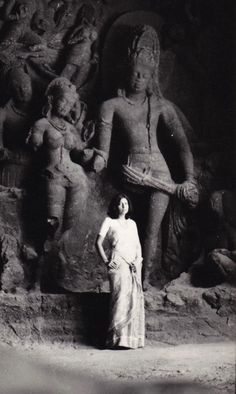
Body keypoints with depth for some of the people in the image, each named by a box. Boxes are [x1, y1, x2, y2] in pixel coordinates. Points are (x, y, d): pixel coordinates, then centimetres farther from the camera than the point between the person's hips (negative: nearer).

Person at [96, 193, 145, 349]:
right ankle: (118, 337, -16)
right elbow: (99, 242, 2)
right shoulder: (109, 221, 6)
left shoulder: (132, 223, 20)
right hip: (118, 264, -5)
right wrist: (106, 260, -5)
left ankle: (133, 338, 1)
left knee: (135, 299, -2)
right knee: (121, 298, -14)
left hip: (133, 264, 5)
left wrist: (138, 261, 4)